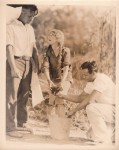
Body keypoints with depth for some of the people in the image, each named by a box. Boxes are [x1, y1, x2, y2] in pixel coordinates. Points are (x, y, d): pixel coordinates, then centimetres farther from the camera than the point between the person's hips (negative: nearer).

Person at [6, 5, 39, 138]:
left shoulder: (30, 28, 16)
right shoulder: (10, 27, -5)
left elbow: (34, 48, 18)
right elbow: (9, 48, -13)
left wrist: (36, 64, 8)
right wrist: (13, 68, -20)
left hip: (28, 64, 7)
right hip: (16, 62, -7)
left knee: (24, 95, 12)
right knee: (12, 96, -6)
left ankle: (22, 123, 23)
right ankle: (10, 128, -2)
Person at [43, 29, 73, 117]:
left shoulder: (65, 51, -13)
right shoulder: (48, 51, -3)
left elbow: (66, 68, -19)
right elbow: (46, 67, -12)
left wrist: (62, 83, -31)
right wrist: (49, 81, -26)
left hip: (65, 79, -4)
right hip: (54, 80, 4)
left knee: (59, 100, -22)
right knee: (52, 102, 5)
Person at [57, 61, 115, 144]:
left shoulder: (101, 79, -23)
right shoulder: (91, 82, 6)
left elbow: (90, 100, -31)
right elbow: (80, 98, 13)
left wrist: (74, 110, -21)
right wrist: (64, 96, 1)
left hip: (114, 109, -9)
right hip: (107, 111, 9)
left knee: (91, 108, -31)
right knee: (90, 135, 5)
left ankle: (103, 140, -18)